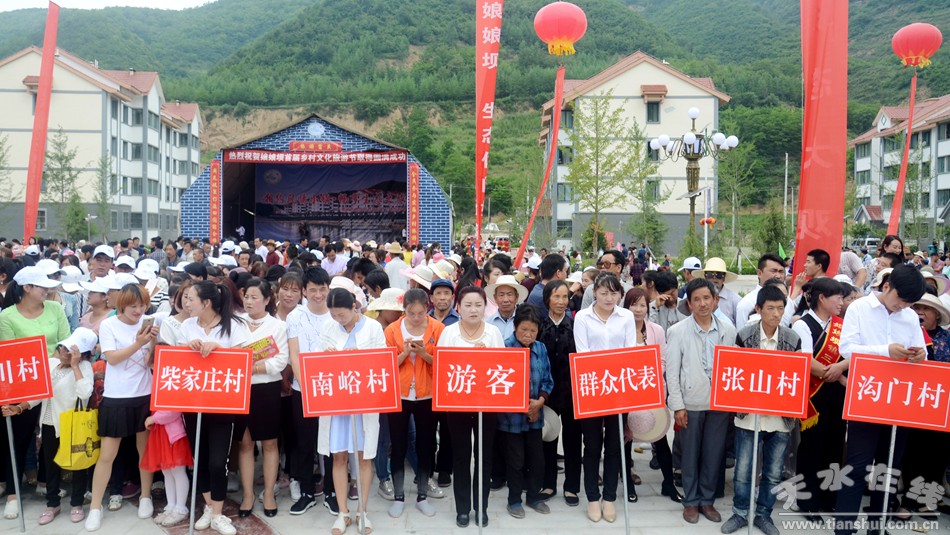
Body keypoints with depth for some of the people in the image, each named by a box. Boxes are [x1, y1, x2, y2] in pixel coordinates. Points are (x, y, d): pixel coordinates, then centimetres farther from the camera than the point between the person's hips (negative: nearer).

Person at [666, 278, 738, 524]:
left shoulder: (728, 330, 2)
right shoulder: (677, 331, -5)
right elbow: (672, 371, -5)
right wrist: (677, 405, -8)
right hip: (691, 402, -2)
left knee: (714, 454, 10)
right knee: (691, 454, 9)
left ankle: (707, 500, 26)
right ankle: (691, 501, 24)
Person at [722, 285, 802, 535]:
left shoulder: (793, 339, -3)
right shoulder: (744, 336, -6)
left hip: (781, 416, 1)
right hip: (749, 414, -1)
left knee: (773, 473, 12)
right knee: (743, 470, 6)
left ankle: (763, 514, 30)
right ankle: (741, 513, 25)